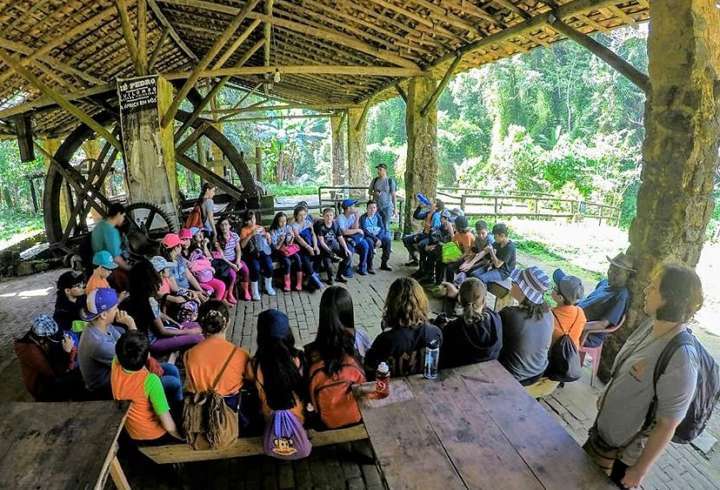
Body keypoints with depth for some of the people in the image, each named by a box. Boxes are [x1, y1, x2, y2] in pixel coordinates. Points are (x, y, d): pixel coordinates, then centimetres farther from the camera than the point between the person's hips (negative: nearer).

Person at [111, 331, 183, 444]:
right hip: (156, 437, -5)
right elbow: (168, 425, -30)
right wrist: (185, 437, -14)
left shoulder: (115, 368, -20)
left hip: (132, 435, 6)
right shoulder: (150, 381, -35)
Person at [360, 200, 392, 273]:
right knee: (370, 242, -36)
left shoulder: (378, 216, 6)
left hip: (378, 236, 5)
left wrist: (379, 239, -16)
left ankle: (384, 264, -8)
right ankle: (369, 266, -26)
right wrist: (375, 239, -25)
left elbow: (382, 228, 2)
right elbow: (364, 231, -17)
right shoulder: (363, 218, -7)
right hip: (368, 237, -4)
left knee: (388, 240, -20)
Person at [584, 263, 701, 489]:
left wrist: (640, 470, -15)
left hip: (623, 451, -7)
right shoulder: (652, 323, -11)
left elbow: (667, 426, -25)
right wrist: (606, 396, 21)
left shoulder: (680, 362, -34)